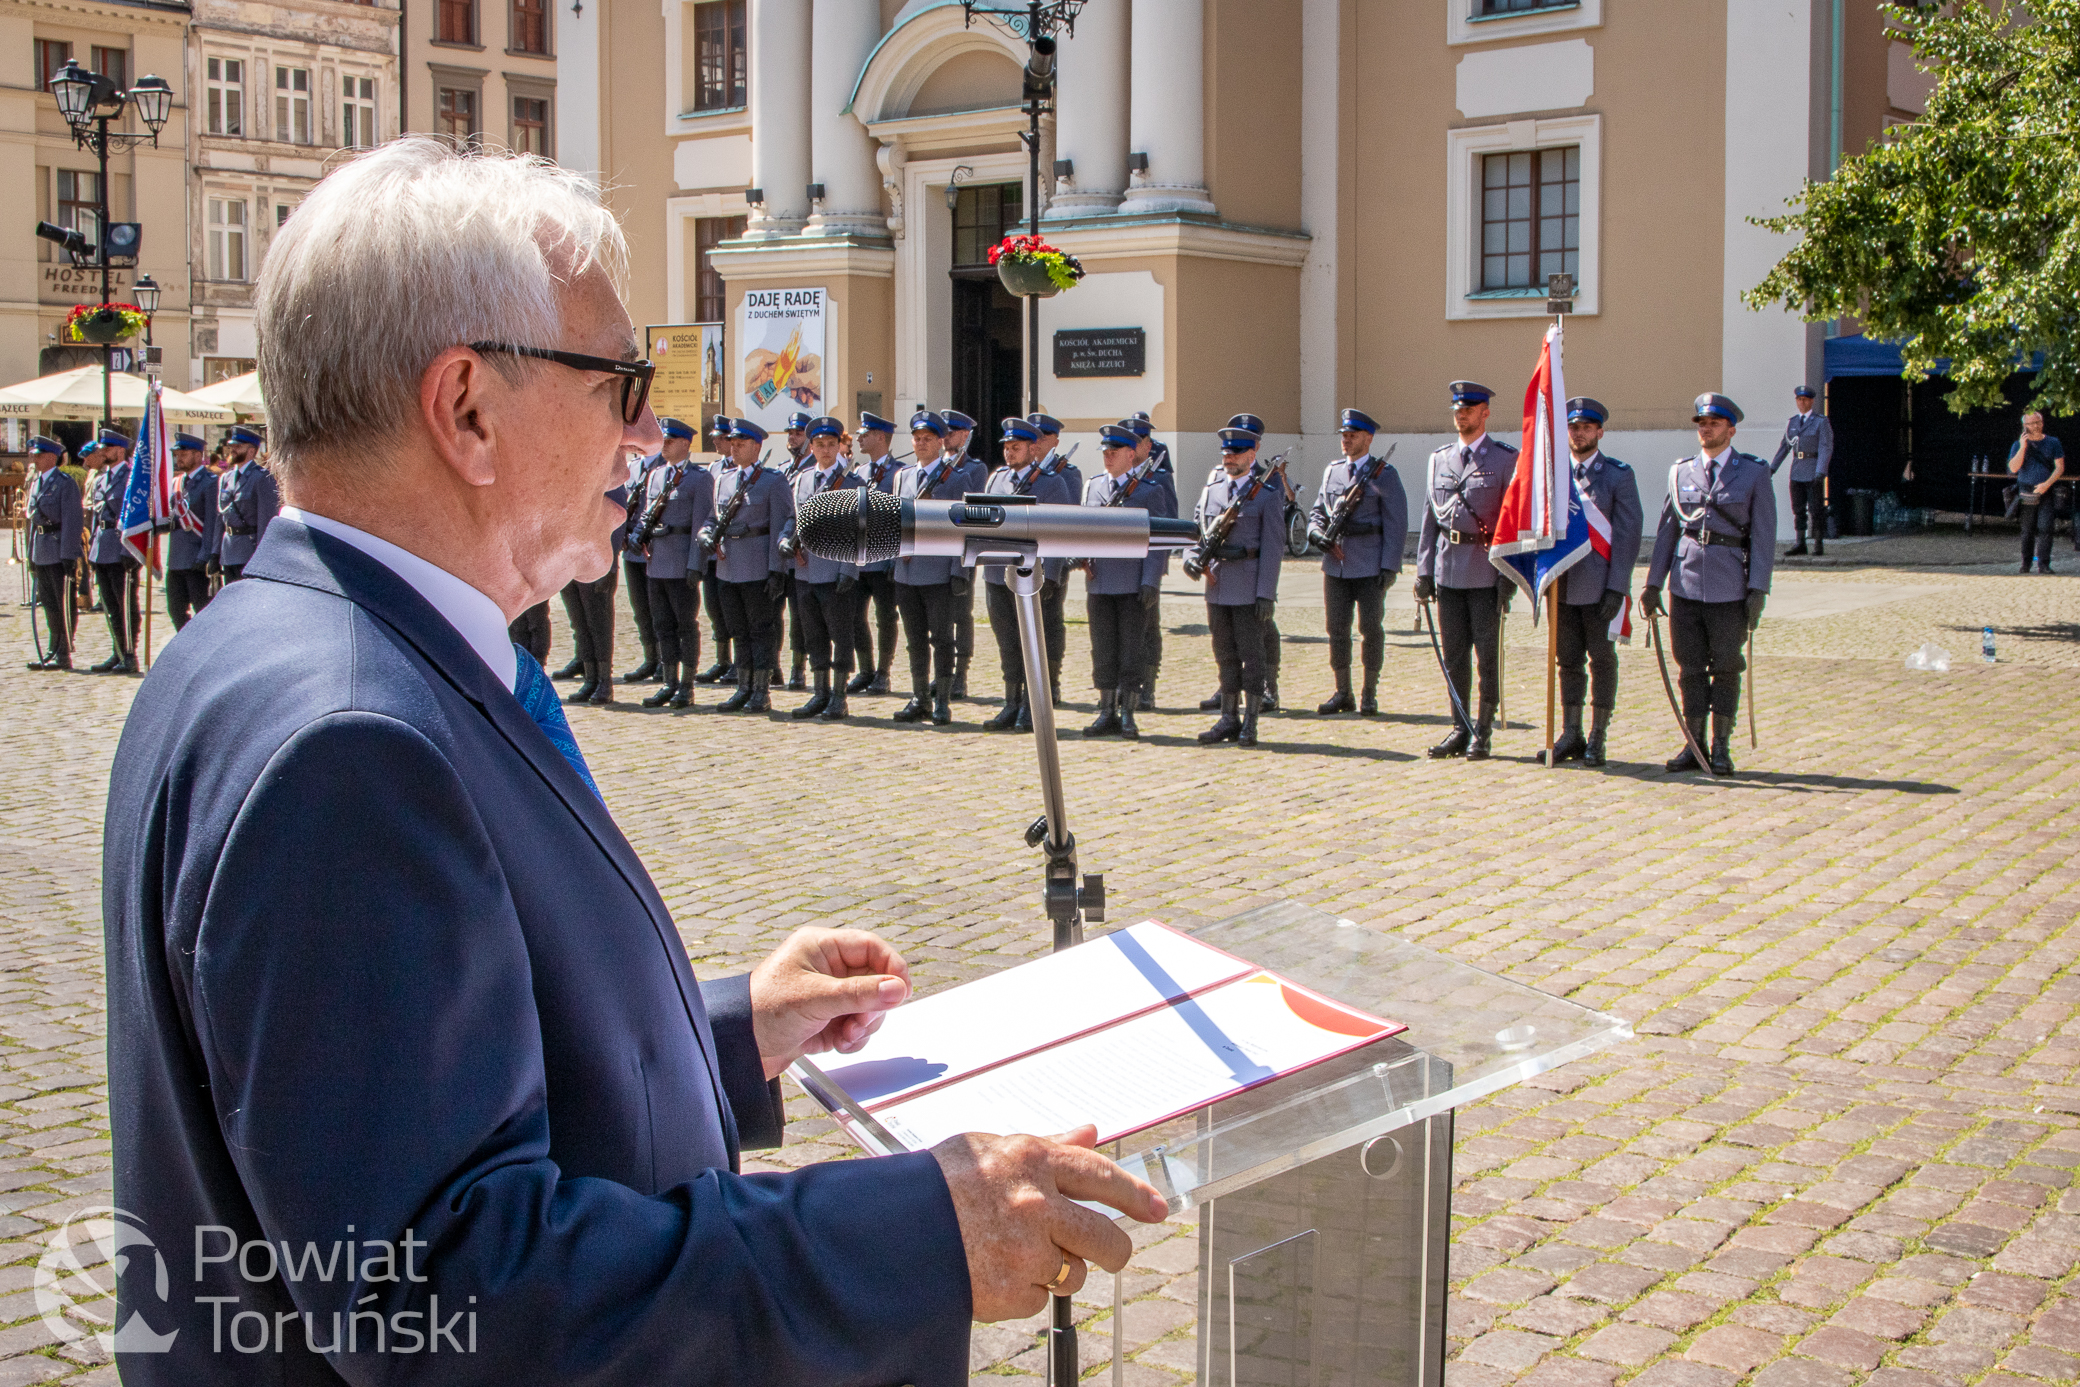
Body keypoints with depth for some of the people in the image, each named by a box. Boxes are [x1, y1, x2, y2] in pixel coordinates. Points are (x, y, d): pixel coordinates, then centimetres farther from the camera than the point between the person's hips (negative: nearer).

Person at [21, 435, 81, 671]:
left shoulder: (65, 483, -10)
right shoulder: (35, 482, 14)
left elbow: (73, 520, -14)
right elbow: (31, 517, 19)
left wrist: (68, 556, -18)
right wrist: (31, 555, 16)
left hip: (59, 552, -8)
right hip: (41, 553, 8)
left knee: (61, 605, -3)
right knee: (48, 604, 12)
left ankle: (64, 656, 3)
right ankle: (52, 652, 19)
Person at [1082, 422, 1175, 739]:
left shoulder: (1151, 490, -2)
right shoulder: (1092, 487, 13)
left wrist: (1150, 582, -14)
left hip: (1133, 585, -5)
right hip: (1099, 583, 5)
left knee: (1131, 652, -1)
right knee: (1103, 652, 8)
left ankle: (1128, 716, 5)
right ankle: (1108, 714, 15)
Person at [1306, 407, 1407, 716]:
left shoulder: (1384, 474, -2)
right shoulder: (1332, 471, 13)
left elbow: (1396, 524, -6)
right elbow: (1317, 510, 18)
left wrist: (1389, 567, -12)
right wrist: (1316, 531, -5)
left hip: (1370, 567, -5)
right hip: (1335, 566, 5)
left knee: (1371, 629, 0)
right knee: (1336, 629, 6)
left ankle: (1369, 695, 9)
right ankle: (1342, 693, 15)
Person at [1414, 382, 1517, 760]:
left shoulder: (1505, 459, -3)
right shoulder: (1440, 459, 11)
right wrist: (1424, 570, 8)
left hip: (1487, 570, -5)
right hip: (1448, 570, 5)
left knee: (1488, 655, 1)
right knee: (1454, 655, 9)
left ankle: (1482, 732, 9)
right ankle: (1460, 729, 17)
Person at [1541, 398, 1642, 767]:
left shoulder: (1619, 476, -2)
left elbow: (1628, 535, -6)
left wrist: (1617, 589, -13)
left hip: (1600, 587, -4)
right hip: (1562, 585, 4)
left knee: (1602, 660, 3)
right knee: (1569, 661, 9)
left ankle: (1597, 739, 9)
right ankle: (1570, 735, 16)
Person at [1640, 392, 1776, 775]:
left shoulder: (1753, 472, 1)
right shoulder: (1680, 472, 9)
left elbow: (1763, 536, -2)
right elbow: (1666, 530, 12)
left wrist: (1758, 590, -9)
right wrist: (1653, 583, 8)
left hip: (1729, 588, -3)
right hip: (1685, 584, 3)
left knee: (1726, 667, 3)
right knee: (1690, 667, 5)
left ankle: (1721, 748, 11)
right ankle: (1693, 745, 14)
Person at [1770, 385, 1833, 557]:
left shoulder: (1821, 421, -4)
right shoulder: (1793, 422, 13)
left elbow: (1826, 448, -10)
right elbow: (1784, 446, 15)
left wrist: (1820, 472, -21)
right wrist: (1772, 468, 7)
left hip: (1814, 471, -5)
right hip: (1797, 470, 5)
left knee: (1816, 509, -3)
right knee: (1798, 509, 5)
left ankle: (1819, 544, 5)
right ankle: (1800, 544, 10)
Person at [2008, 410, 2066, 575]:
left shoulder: (2053, 443, 6)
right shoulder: (2019, 444, 7)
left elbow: (2060, 467, 1)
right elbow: (2013, 468, -4)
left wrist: (2047, 484, -13)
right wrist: (2023, 447, -12)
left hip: (2047, 492, -1)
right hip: (2026, 492, 1)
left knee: (2045, 528, -11)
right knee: (2027, 530, 4)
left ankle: (2043, 564, -11)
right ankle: (2025, 563, 14)